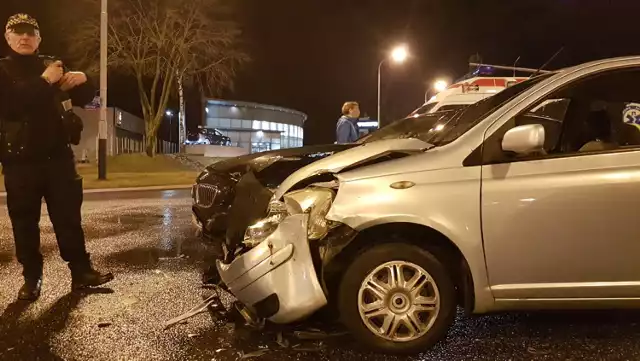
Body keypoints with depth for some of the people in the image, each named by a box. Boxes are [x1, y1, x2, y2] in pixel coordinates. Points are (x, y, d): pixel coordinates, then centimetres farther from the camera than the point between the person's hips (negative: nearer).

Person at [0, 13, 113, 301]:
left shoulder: (51, 65, 13)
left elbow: (84, 98, 15)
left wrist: (82, 81, -8)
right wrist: (44, 82, -24)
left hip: (58, 156, 3)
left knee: (69, 216, 4)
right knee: (25, 222, 3)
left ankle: (81, 272, 11)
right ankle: (31, 278, 14)